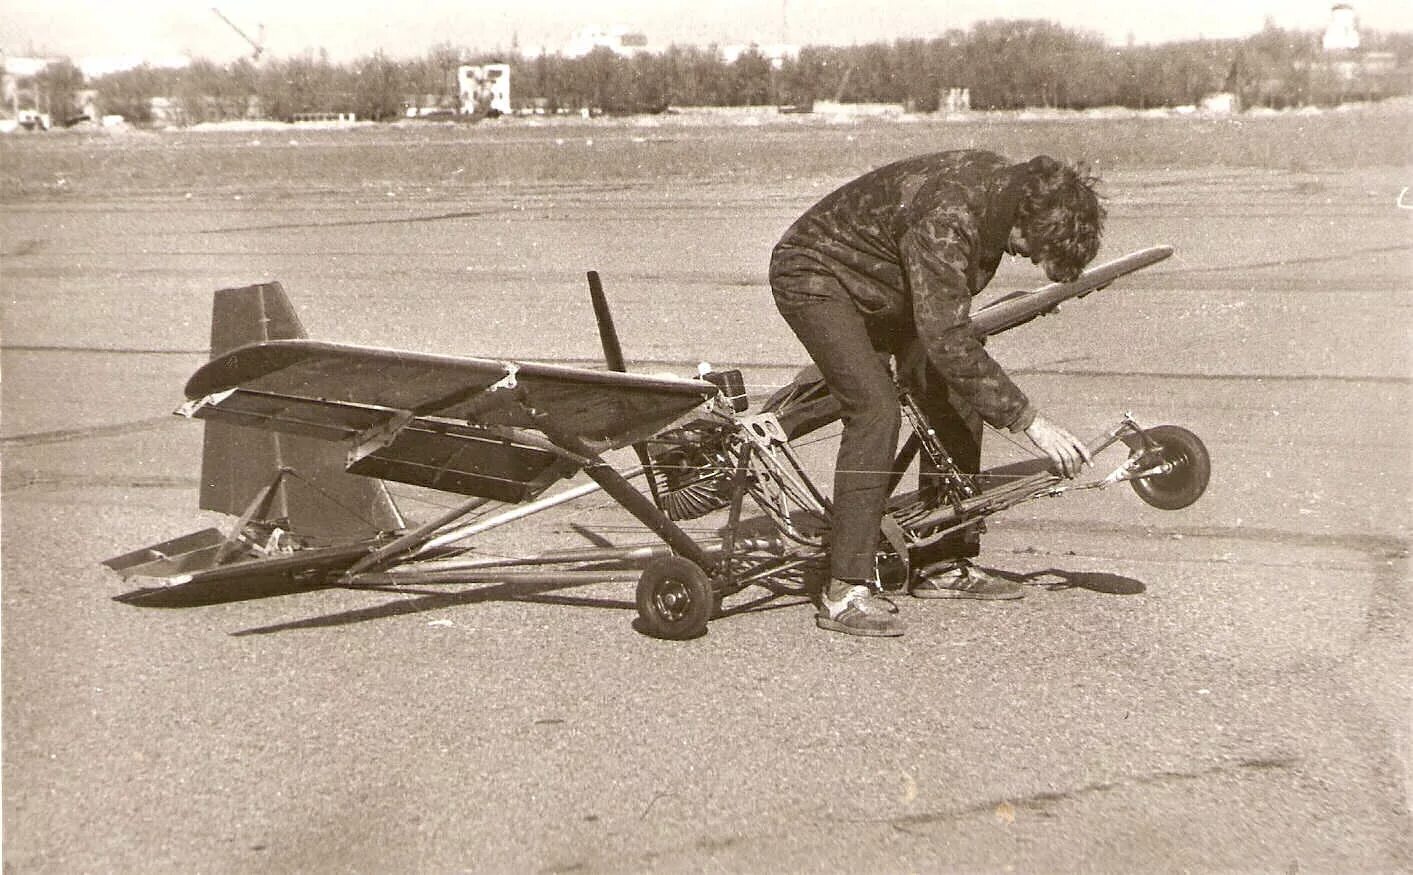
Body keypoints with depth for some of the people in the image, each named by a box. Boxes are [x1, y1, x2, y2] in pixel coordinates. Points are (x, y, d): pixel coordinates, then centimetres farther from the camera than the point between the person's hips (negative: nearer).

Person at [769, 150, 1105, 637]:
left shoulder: (1004, 181, -8)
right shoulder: (944, 218, -36)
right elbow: (948, 342, -38)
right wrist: (1029, 421, -34)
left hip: (888, 288, 9)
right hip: (815, 276, -9)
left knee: (958, 402, 0)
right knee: (877, 409, -26)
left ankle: (944, 564, 11)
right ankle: (846, 592, -22)